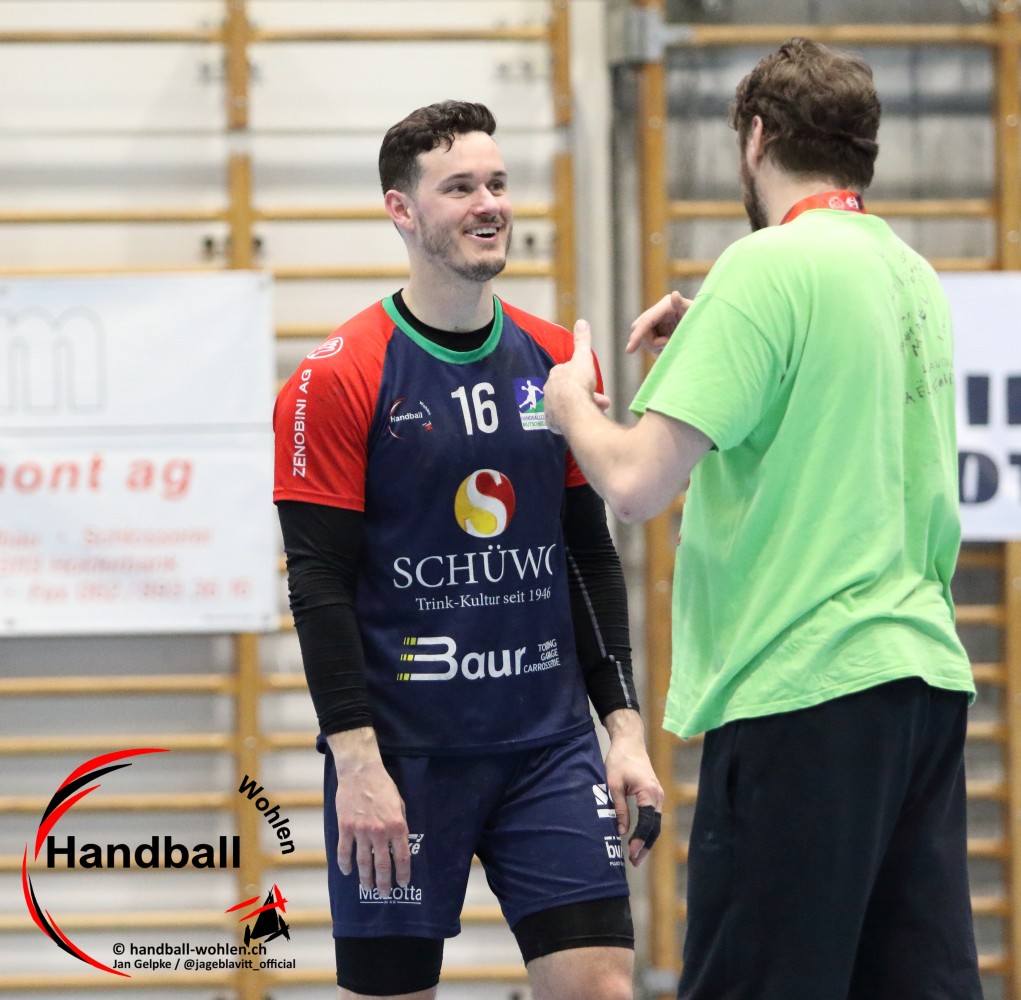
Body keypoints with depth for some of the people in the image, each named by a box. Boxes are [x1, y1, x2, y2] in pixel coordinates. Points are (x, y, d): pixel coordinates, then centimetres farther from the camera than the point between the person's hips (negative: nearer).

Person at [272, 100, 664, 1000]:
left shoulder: (557, 362, 9)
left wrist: (625, 727, 7)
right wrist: (357, 764, -16)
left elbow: (592, 558, 14)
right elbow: (319, 584, -9)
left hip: (552, 742, 4)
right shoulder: (339, 381, -6)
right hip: (403, 755, -4)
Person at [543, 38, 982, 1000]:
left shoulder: (768, 266, -11)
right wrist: (706, 338, 18)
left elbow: (637, 482, -15)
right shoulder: (912, 277, 13)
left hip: (801, 686, -8)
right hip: (926, 673, 8)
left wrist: (574, 408, 5)